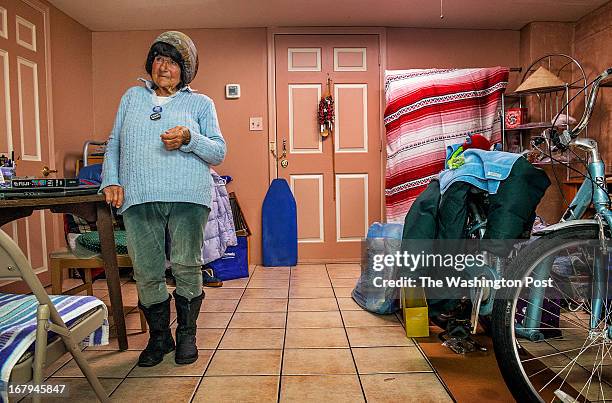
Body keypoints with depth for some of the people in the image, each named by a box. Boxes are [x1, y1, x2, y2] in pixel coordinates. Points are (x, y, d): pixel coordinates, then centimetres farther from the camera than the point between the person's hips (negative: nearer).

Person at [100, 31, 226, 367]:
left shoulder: (200, 103, 13)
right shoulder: (132, 97, 21)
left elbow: (219, 152, 6)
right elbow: (114, 144, 19)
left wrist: (189, 140, -12)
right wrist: (111, 180, 4)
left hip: (188, 197, -2)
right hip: (138, 199, 2)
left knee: (186, 268, -2)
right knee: (146, 273, 4)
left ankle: (186, 335, 19)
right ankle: (159, 337, 24)